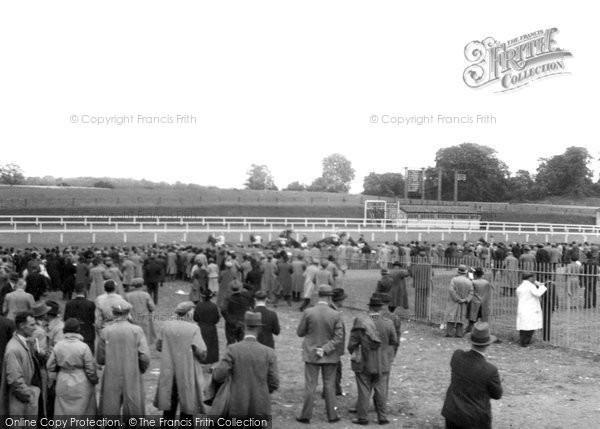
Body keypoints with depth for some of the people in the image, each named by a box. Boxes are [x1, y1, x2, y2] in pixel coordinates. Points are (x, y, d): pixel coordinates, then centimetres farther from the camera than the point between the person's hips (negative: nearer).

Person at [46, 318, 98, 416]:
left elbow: (50, 366, 4)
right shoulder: (83, 347, -14)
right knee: (82, 411, 6)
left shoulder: (57, 346, -4)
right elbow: (90, 369, -9)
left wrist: (53, 379, 18)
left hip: (62, 385, 3)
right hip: (81, 385, -3)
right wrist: (95, 380, 8)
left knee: (63, 412, 11)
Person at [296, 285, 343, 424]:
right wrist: (325, 349, -11)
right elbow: (338, 337, -12)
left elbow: (300, 332, -3)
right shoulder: (336, 315, -10)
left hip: (311, 354, 0)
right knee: (329, 385, 11)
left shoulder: (308, 312, -12)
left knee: (310, 385, 6)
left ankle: (306, 415, 10)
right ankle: (332, 415, 17)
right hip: (330, 356, 0)